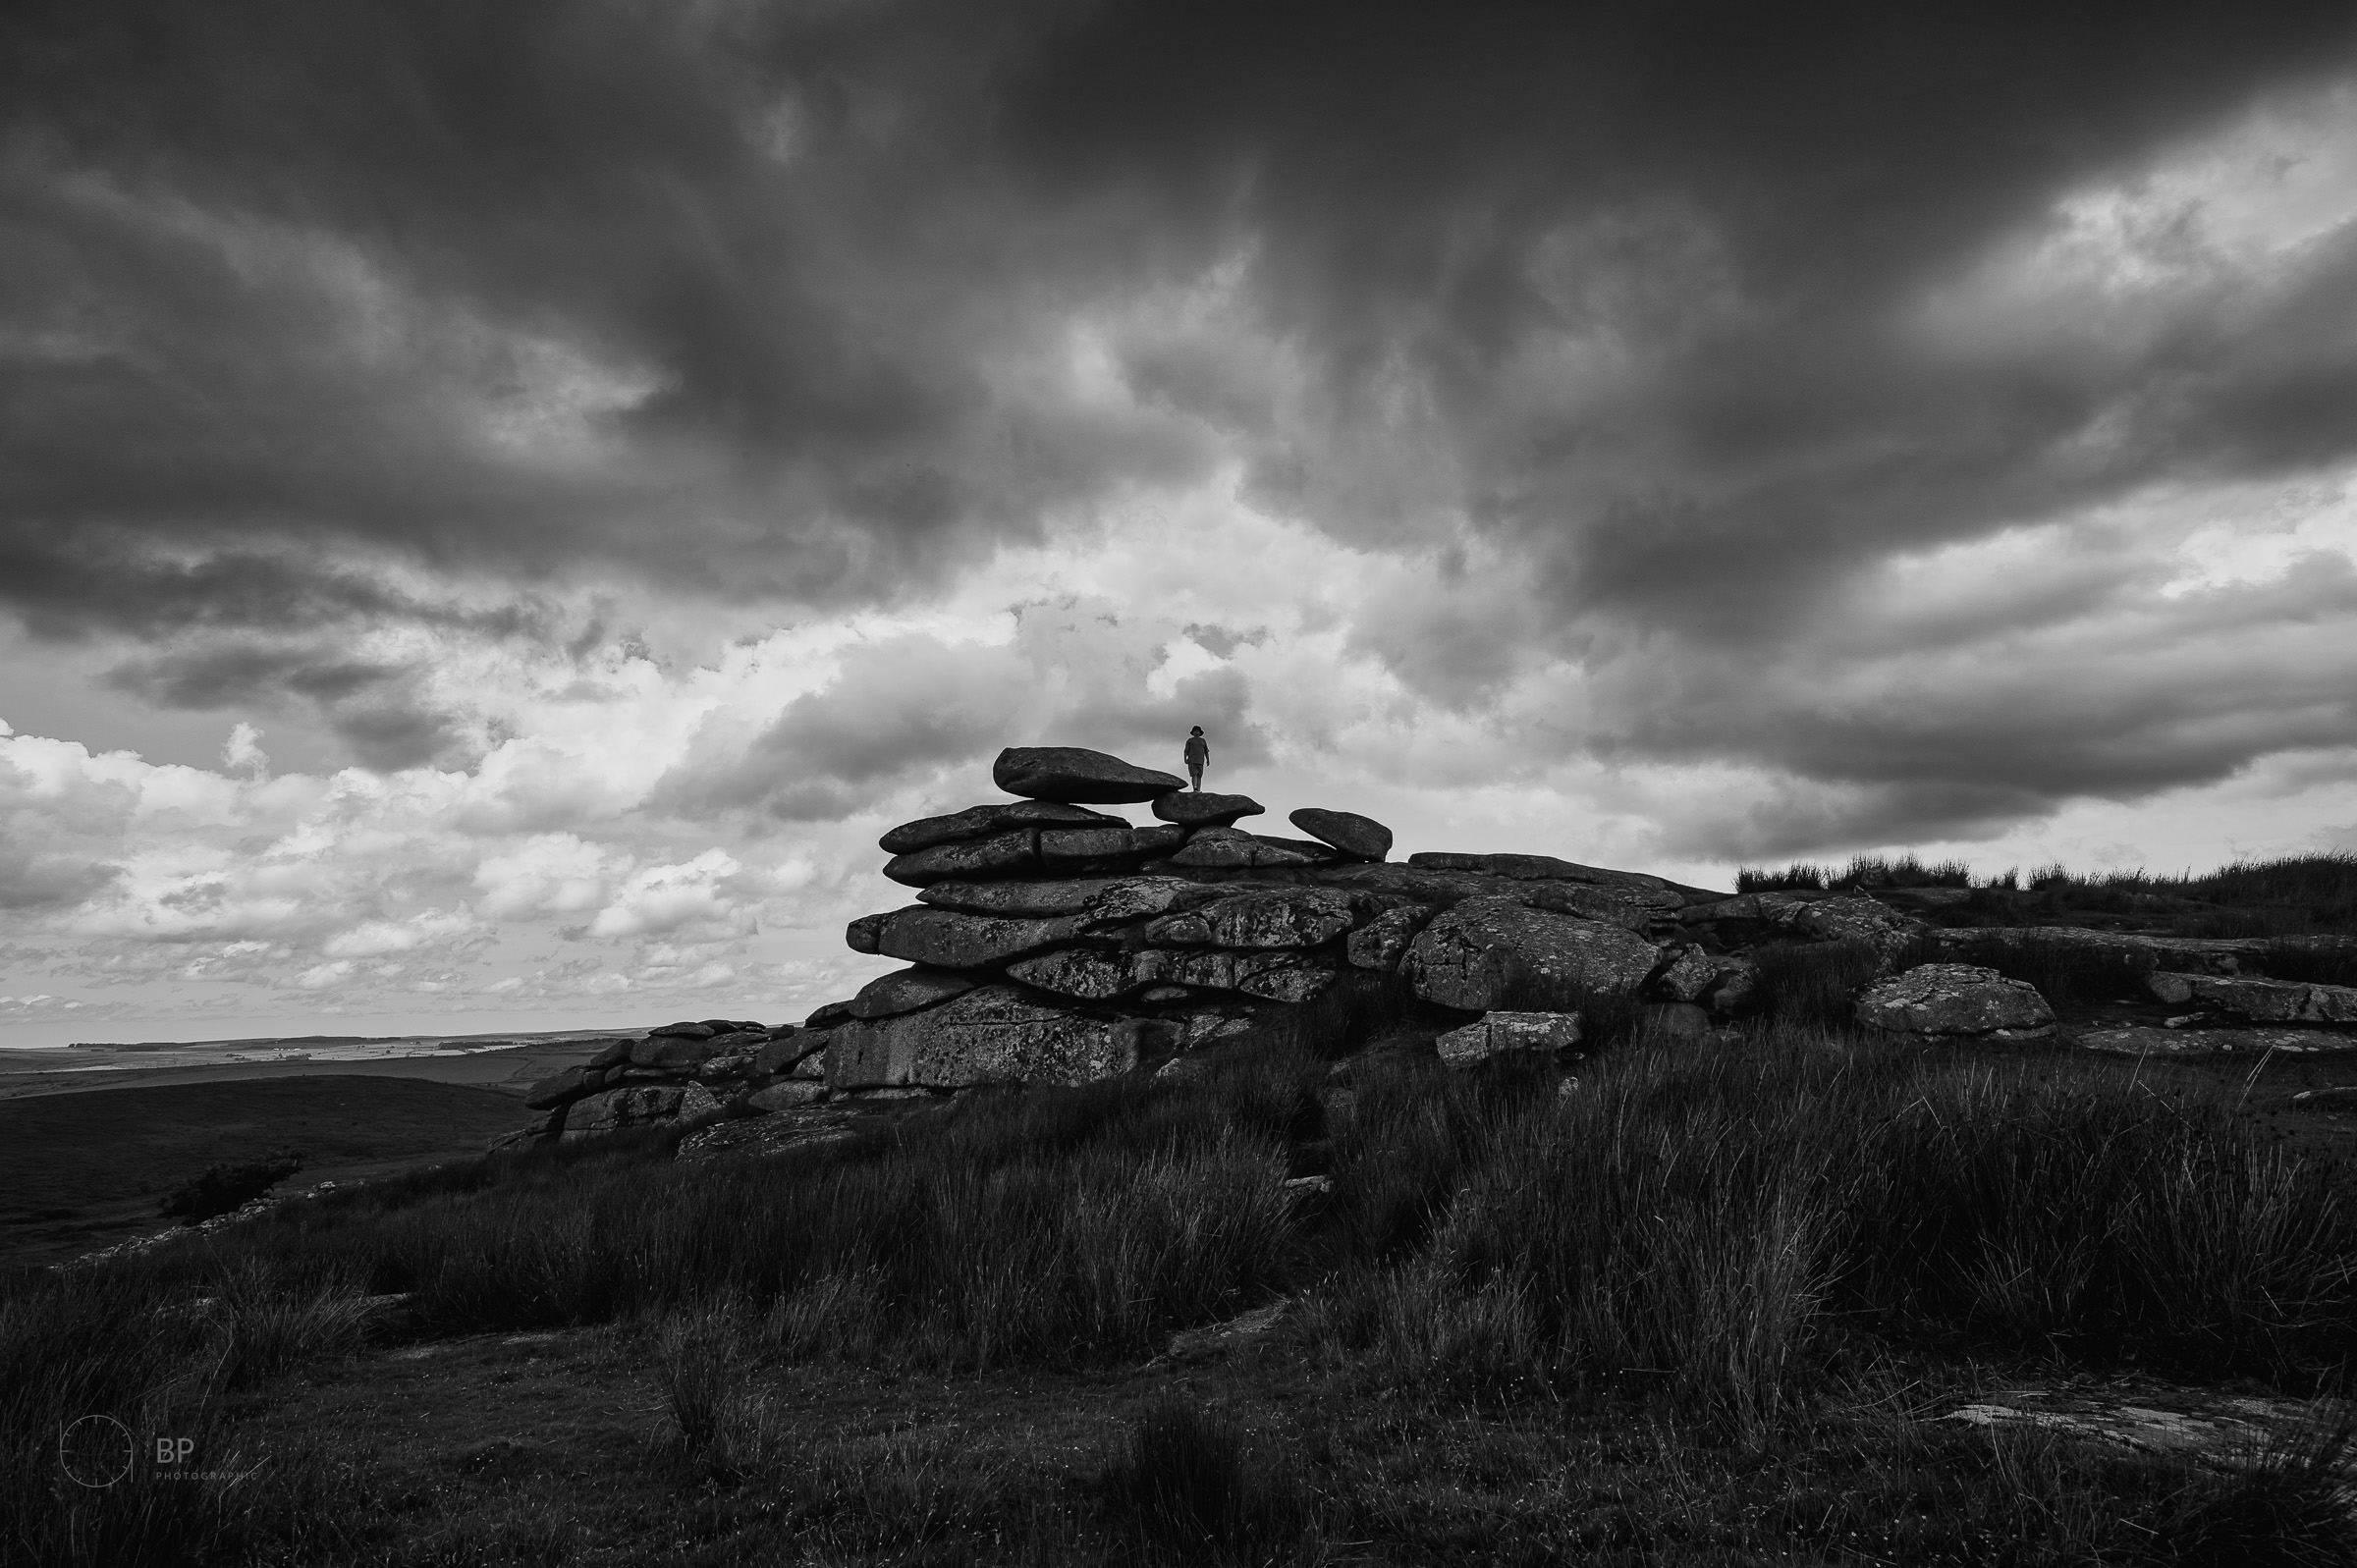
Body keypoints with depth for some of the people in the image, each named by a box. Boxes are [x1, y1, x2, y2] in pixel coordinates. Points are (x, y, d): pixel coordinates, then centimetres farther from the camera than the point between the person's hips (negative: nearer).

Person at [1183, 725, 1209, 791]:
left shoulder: (1203, 741, 15)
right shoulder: (1189, 740, 9)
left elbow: (1206, 751, 12)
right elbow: (1186, 751, 3)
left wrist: (1208, 760, 2)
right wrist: (1185, 759, -11)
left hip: (1200, 761, 2)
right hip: (1192, 761, -2)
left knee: (1199, 776, -4)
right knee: (1194, 774, -17)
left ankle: (1198, 790, -10)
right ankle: (1195, 789, -29)